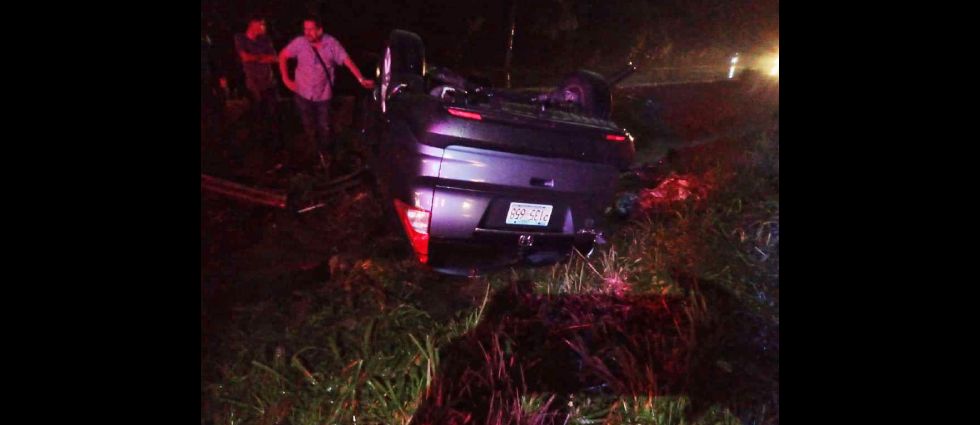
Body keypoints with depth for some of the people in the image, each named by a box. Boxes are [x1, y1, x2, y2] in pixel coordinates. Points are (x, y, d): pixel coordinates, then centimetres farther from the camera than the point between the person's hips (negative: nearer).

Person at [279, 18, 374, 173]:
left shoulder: (331, 43, -13)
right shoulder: (300, 42, -12)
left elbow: (347, 60, -14)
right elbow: (282, 56, 0)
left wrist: (361, 79, -24)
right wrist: (286, 79, -4)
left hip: (323, 95, -1)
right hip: (303, 94, 1)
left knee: (324, 128, 7)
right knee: (309, 128, 12)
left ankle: (326, 156, 30)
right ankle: (320, 155, 34)